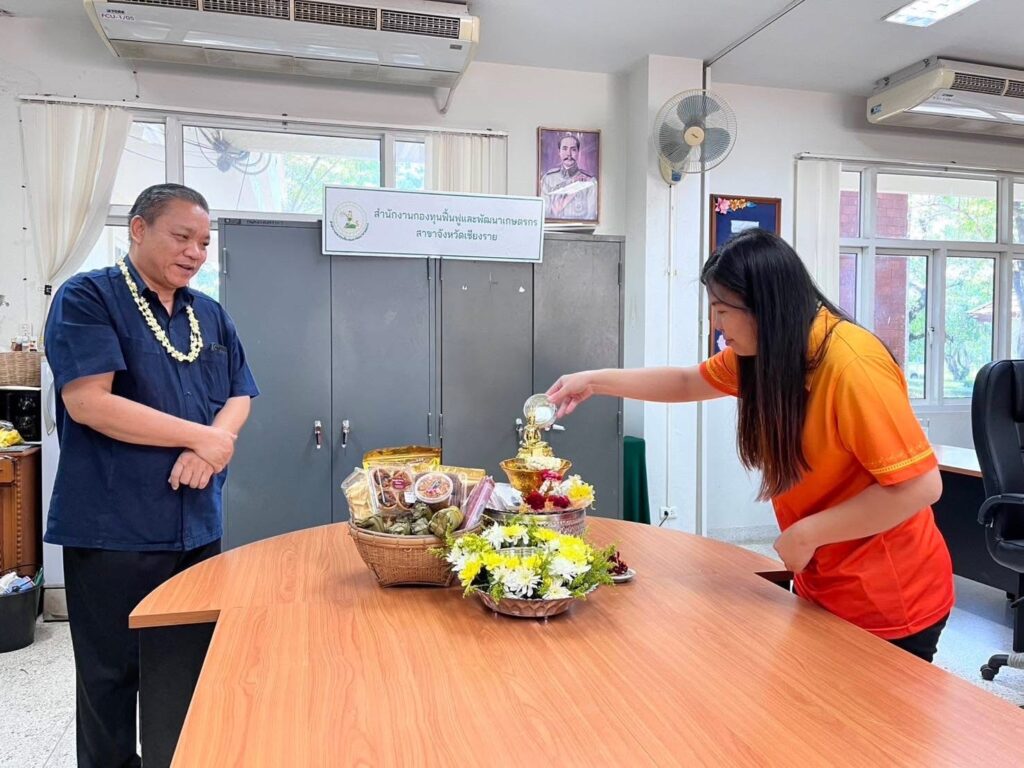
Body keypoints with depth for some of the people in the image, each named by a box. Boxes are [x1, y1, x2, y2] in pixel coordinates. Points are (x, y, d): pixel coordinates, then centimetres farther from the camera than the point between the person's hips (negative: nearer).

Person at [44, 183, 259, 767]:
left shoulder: (211, 315, 12)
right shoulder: (88, 298, -7)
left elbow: (239, 396, 10)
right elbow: (87, 400, -18)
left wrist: (211, 445, -12)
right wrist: (199, 435, -15)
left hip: (198, 525, 6)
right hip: (112, 527, -5)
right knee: (111, 674, 9)